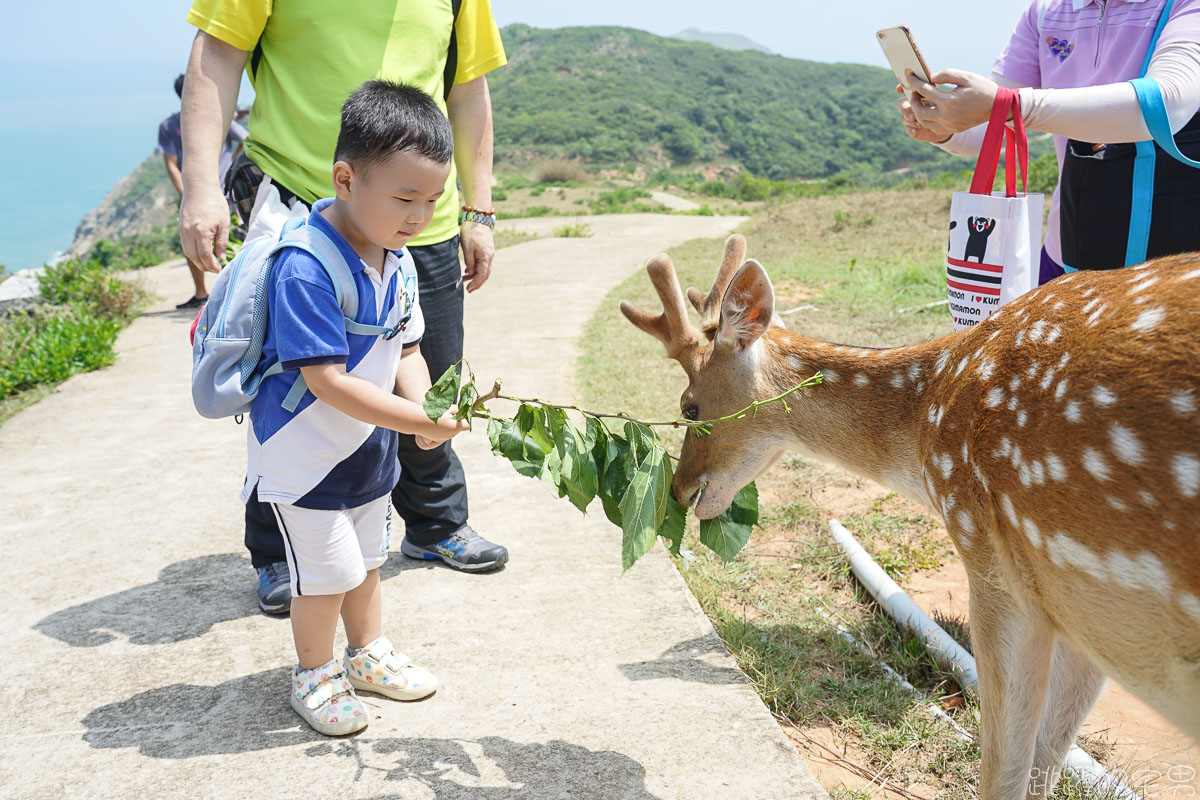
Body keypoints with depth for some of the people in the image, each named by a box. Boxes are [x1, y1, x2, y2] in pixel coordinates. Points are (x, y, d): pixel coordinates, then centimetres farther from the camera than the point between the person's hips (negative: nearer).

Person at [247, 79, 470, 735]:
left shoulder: (398, 261, -4)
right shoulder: (305, 270, -31)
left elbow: (406, 349, 2)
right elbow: (328, 382, -32)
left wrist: (425, 405, -19)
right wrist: (421, 420, -33)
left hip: (371, 446, 8)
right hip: (304, 453, -8)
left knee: (366, 558, 22)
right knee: (327, 570, 2)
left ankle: (368, 654, 43)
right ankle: (314, 675, 26)